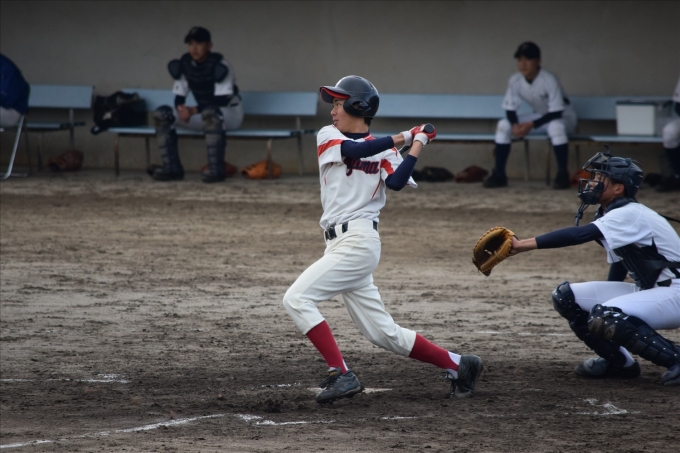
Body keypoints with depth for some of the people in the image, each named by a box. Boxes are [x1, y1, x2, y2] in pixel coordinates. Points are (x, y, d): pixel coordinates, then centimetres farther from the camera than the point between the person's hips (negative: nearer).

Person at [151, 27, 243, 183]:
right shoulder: (184, 65, -3)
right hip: (203, 112, 6)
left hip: (229, 113, -6)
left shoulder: (219, 66, -20)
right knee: (161, 114, -11)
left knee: (210, 113, -43)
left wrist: (195, 110, -32)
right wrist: (181, 107, -23)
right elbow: (179, 96, 2)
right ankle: (171, 167, -12)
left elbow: (223, 100, -24)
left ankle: (216, 169, -36)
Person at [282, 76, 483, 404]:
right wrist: (399, 139, -3)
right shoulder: (328, 137, 14)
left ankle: (340, 375, -19)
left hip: (358, 242, -6)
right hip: (340, 243, 6)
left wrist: (416, 143, -13)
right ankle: (458, 365, 16)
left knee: (296, 299, -19)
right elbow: (353, 150, -6)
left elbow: (395, 182, -16)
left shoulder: (385, 152, 2)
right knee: (383, 333, 6)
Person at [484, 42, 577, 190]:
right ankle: (499, 174, -9)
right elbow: (510, 109, -7)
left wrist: (531, 125, -34)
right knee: (504, 125, -13)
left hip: (563, 116, -5)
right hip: (540, 116, 5)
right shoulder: (515, 81, -15)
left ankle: (562, 174, -29)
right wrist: (515, 125, -28)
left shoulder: (549, 80, -30)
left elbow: (556, 112, -29)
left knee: (555, 126, -41)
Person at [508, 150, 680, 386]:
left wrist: (522, 245, -35)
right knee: (565, 296, 2)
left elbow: (579, 235, -32)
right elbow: (617, 271, 20)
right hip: (644, 291, 10)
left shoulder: (630, 215, -21)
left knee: (604, 318, -33)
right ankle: (618, 362, 12)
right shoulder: (613, 216, 9)